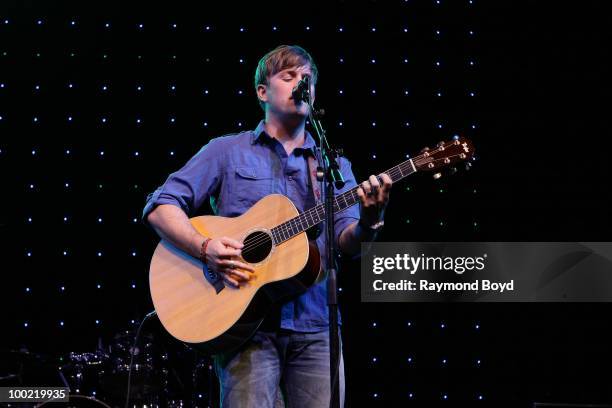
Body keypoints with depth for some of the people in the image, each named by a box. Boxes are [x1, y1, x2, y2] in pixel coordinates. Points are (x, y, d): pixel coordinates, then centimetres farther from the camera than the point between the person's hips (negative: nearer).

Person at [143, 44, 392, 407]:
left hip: (315, 327, 3)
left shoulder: (335, 167, 15)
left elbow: (349, 243, 2)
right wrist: (205, 247, -16)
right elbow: (160, 207, 1)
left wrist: (369, 220, -20)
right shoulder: (227, 151, 7)